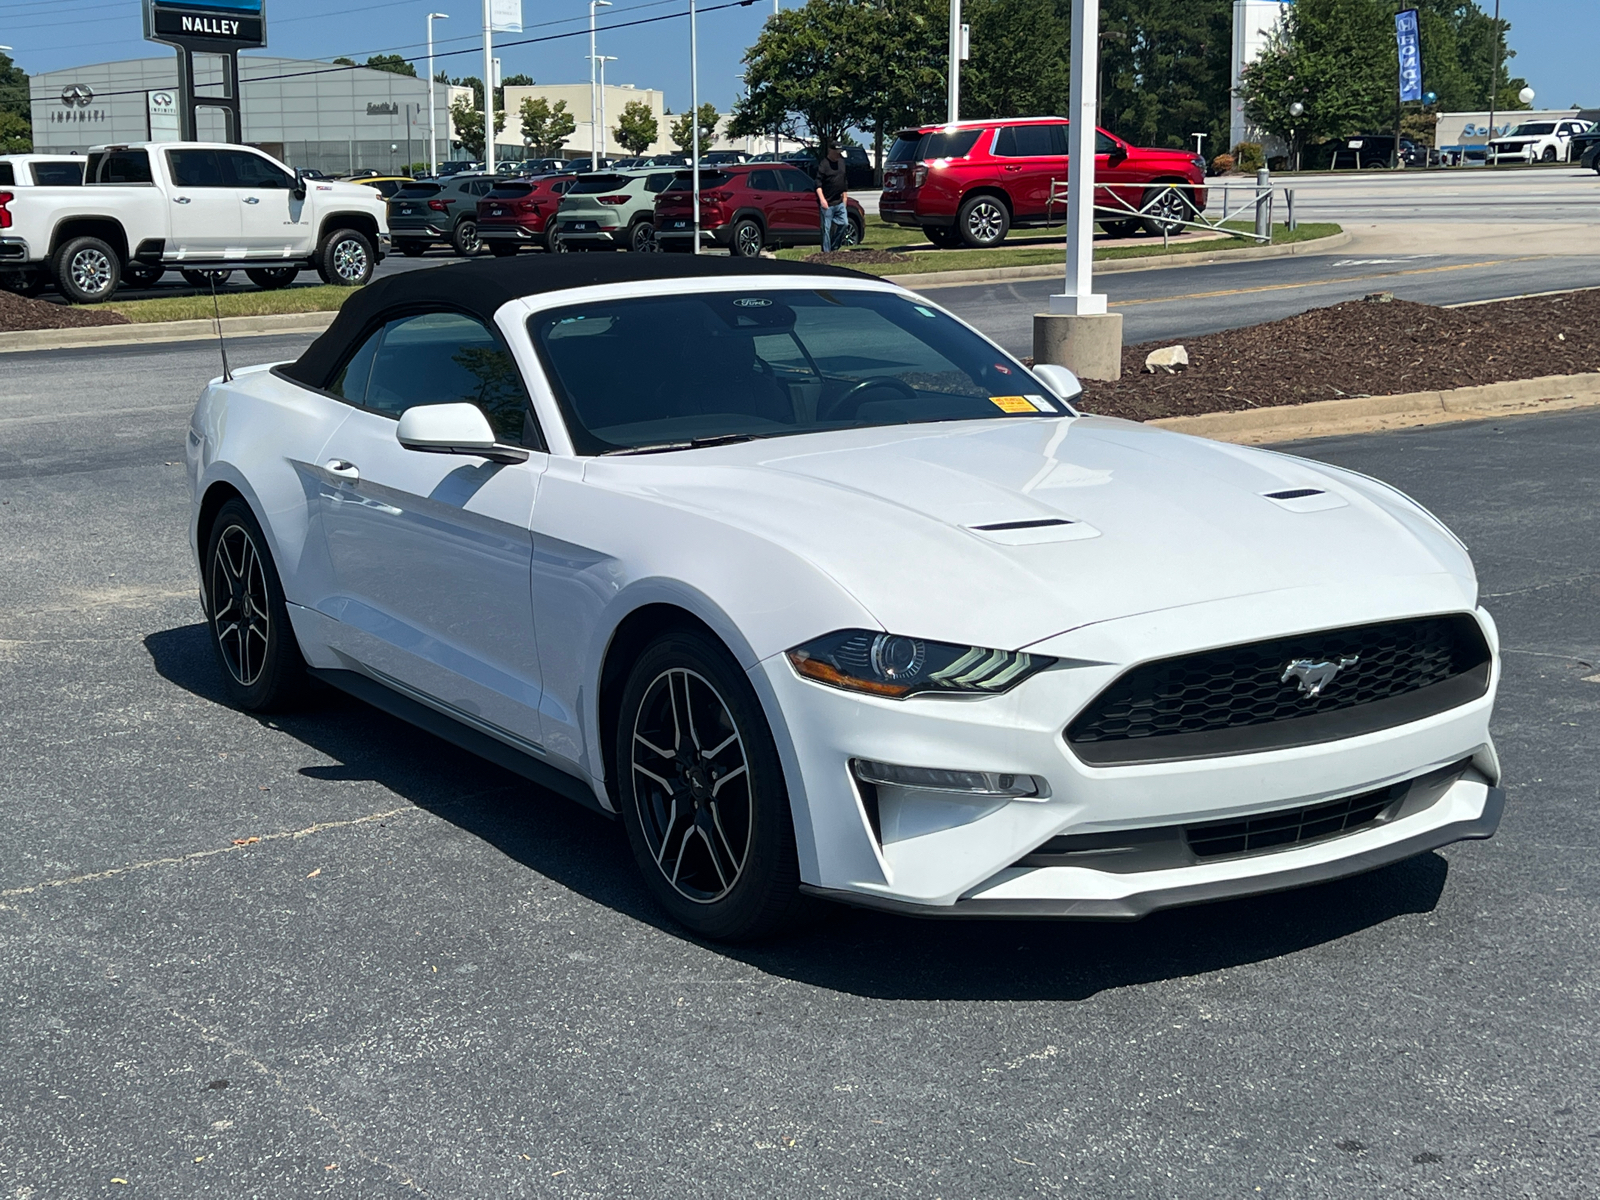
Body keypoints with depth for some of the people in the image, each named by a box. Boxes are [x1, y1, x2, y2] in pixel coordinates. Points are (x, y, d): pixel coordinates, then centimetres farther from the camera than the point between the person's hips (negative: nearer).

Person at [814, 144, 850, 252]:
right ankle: (826, 251, 6)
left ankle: (834, 246, 22)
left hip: (839, 202, 7)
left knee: (844, 223, 8)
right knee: (827, 227, -2)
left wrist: (844, 193, 23)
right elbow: (818, 184, -18)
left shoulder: (841, 161, 10)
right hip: (827, 203, -7)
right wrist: (822, 199, -28)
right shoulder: (823, 165, -13)